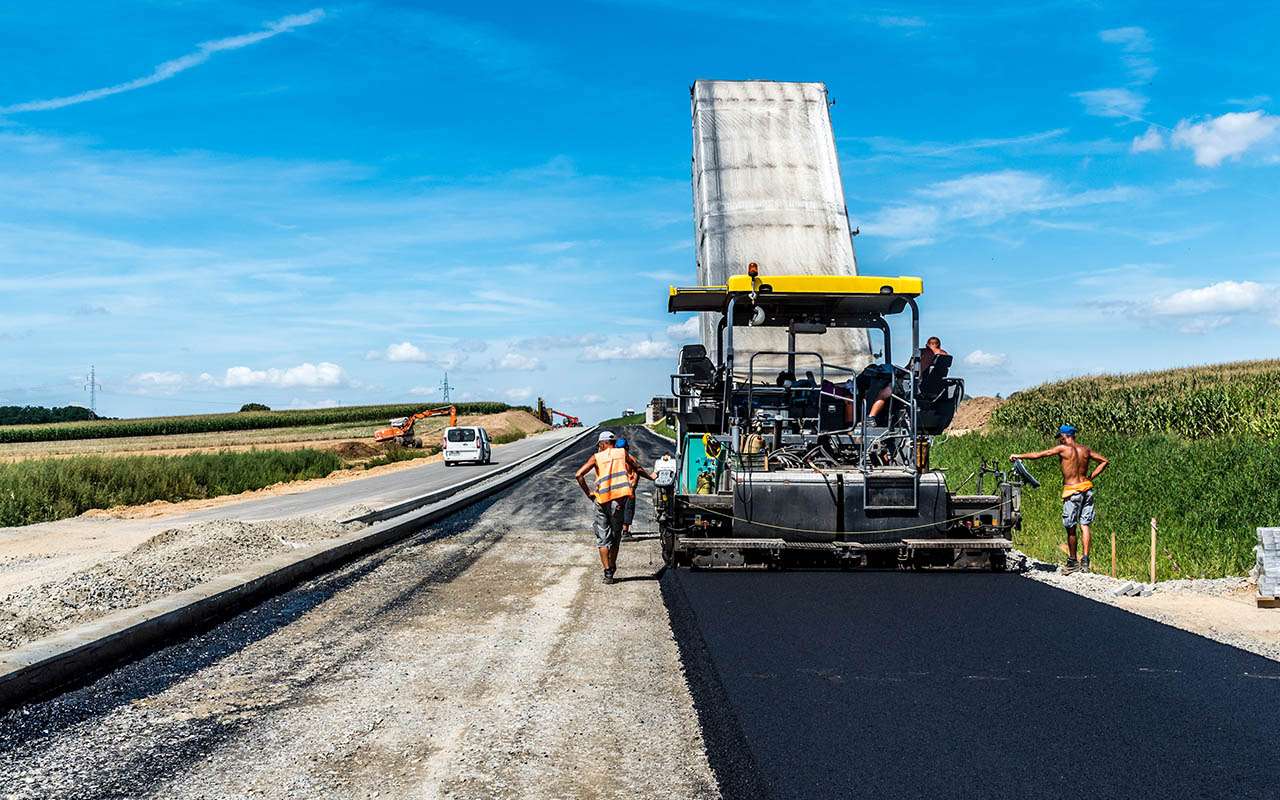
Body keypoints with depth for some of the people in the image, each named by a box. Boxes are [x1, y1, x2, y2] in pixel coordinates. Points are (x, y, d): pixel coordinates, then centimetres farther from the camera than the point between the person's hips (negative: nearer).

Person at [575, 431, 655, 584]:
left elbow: (579, 474, -6)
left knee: (602, 538, 6)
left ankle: (607, 572, -3)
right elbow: (638, 469, 18)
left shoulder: (596, 457, 3)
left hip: (602, 500, -1)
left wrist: (588, 493, 2)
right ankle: (612, 568, 21)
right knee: (615, 536, 15)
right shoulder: (622, 453, 9)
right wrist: (650, 476, 37)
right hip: (619, 498, 1)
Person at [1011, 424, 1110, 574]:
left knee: (1071, 527, 4)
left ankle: (1072, 561, 10)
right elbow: (1104, 461, 14)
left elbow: (1038, 455, -5)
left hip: (1072, 490, -5)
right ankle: (1085, 560, -1)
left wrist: (1019, 455, 5)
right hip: (1087, 488, 5)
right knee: (1085, 525, 4)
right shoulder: (1085, 450, 8)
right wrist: (1091, 477, 12)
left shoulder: (1063, 448, -7)